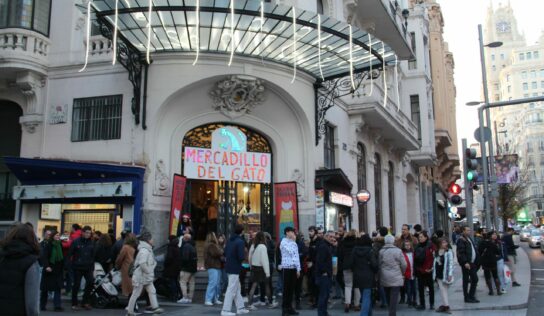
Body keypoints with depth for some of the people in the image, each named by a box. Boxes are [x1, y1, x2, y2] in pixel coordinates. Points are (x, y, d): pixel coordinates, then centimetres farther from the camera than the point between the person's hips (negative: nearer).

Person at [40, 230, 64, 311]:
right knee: (45, 289, 7)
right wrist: (46, 266, -27)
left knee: (57, 288, -3)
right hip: (48, 270, -4)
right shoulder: (48, 245, -8)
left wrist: (62, 267, 9)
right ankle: (42, 305, 21)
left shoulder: (60, 245, 8)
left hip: (57, 271, 4)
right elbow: (44, 257, -16)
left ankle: (57, 306, -5)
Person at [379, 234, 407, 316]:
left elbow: (378, 265, 2)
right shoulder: (398, 251, -8)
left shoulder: (381, 251, 1)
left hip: (384, 279, 4)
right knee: (394, 299, -3)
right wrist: (402, 273, 15)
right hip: (396, 278, -4)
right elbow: (404, 264, -4)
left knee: (388, 298, 18)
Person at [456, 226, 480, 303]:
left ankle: (471, 296, 20)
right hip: (466, 263, -9)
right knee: (466, 280, 0)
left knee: (475, 279, 10)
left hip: (472, 263, 9)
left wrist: (476, 261, 13)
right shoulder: (461, 240, -11)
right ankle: (467, 298, 7)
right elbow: (461, 253, -19)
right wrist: (465, 262, -25)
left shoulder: (470, 239, 18)